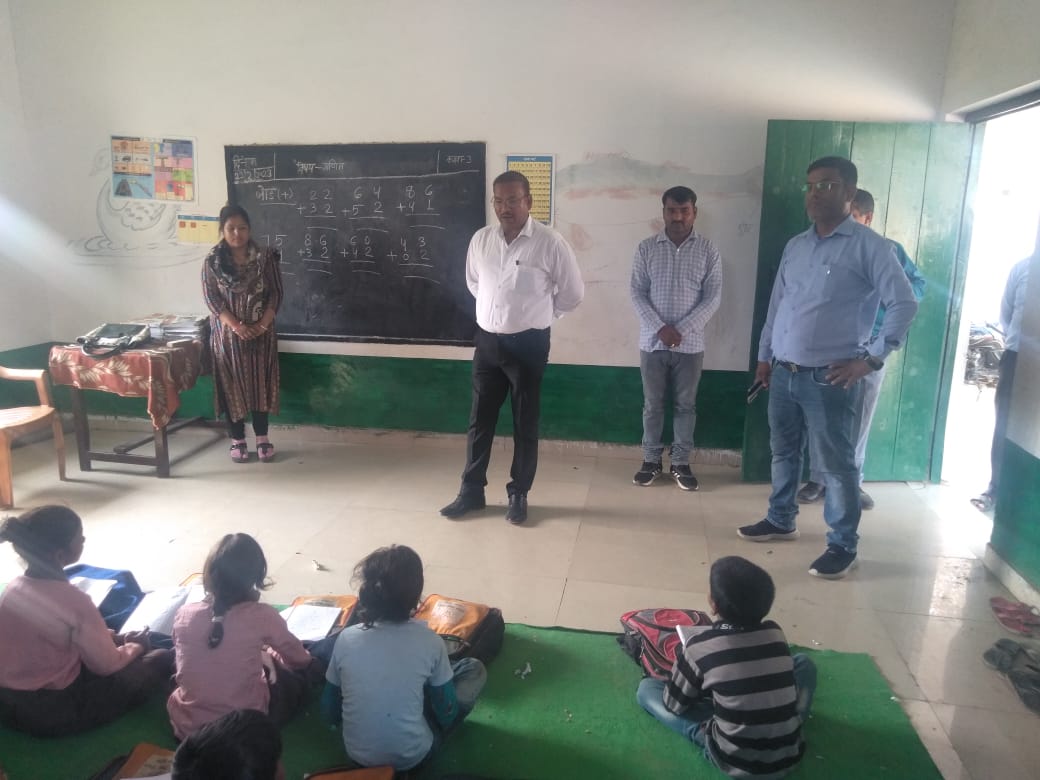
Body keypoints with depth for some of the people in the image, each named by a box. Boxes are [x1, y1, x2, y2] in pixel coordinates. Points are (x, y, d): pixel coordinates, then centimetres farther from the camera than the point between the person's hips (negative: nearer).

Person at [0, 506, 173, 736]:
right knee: (162, 660, 2)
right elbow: (107, 665, -12)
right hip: (53, 712, -7)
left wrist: (114, 637, 11)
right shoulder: (73, 601, -26)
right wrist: (135, 647, 7)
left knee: (107, 639, 24)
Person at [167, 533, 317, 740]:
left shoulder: (184, 614, -8)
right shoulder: (261, 616, -18)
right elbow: (299, 659, 2)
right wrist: (266, 655, 26)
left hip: (187, 726, 4)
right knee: (302, 669, 19)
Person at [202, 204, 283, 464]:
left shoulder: (264, 257, -1)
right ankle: (237, 440, 16)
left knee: (260, 383, 6)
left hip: (261, 333, 1)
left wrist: (263, 324, -13)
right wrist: (236, 326, -17)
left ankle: (262, 438, 16)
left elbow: (276, 293, -2)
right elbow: (211, 298, -7)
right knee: (232, 386, 4)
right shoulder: (212, 261, -2)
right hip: (227, 334, 0)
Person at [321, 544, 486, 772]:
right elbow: (447, 715, -6)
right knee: (474, 669, 10)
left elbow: (330, 712, 0)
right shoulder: (430, 642, -18)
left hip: (359, 755, 3)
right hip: (413, 756, -3)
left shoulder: (346, 638, -13)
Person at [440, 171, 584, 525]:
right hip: (487, 341, 4)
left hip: (528, 344, -4)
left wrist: (538, 314, 9)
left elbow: (573, 292, -1)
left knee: (525, 423, 7)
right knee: (479, 419, 11)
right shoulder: (481, 239, 1)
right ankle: (471, 491, 25)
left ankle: (518, 495, 22)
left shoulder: (550, 243, -12)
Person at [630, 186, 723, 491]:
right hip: (652, 341, 0)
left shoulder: (708, 250, -1)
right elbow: (637, 292, -3)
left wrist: (682, 330, -14)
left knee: (685, 405, 9)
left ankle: (680, 463, 21)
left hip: (690, 344, 0)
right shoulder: (646, 248, 0)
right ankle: (651, 460, 22)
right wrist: (660, 328, -14)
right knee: (653, 404, 9)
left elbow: (713, 297, -4)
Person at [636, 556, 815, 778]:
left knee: (646, 688, 7)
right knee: (803, 662, 23)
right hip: (788, 757, 4)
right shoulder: (775, 633, -4)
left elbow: (674, 704, -1)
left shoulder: (701, 643, -14)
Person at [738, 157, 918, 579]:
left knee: (836, 465, 2)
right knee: (783, 452, 18)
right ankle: (780, 519, 36)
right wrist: (764, 356, 17)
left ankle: (843, 545, 17)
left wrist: (870, 359, -14)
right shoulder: (795, 246, 12)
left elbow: (904, 304, -10)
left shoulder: (869, 246, -7)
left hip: (829, 379, -6)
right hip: (783, 373, 6)